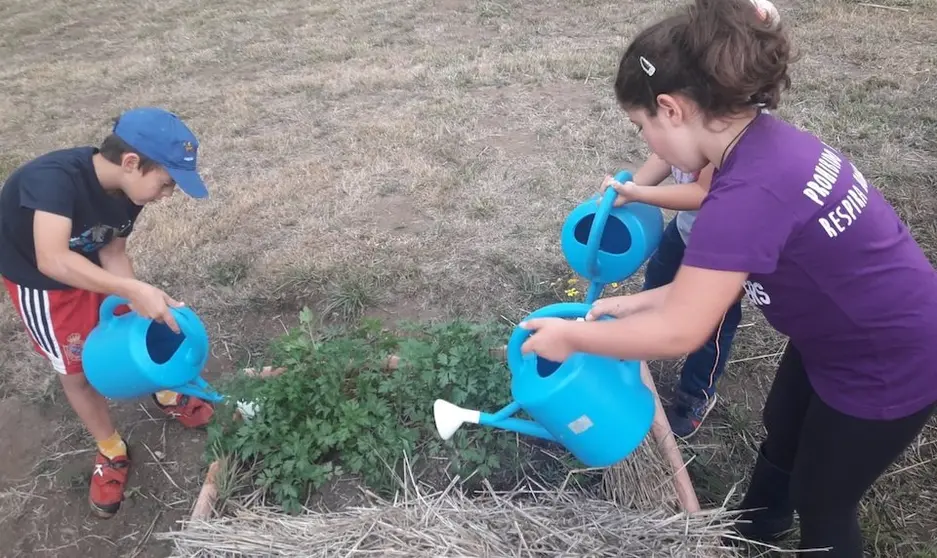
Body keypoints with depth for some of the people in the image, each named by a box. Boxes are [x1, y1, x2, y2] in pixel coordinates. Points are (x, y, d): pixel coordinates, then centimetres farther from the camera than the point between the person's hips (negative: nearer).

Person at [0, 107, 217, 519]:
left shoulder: (128, 190, -18)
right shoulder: (54, 178, -41)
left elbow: (114, 251, -12)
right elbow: (52, 261, -50)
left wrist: (142, 300, -27)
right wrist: (135, 290, -53)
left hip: (91, 266, 5)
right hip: (38, 280, -5)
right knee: (76, 369, 5)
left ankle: (167, 397, 40)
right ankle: (111, 452, 26)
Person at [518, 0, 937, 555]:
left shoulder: (750, 192, -36)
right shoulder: (763, 141, -6)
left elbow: (679, 333, -30)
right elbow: (720, 274, 3)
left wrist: (572, 335, -18)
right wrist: (640, 301, 2)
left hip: (888, 367, -9)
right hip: (838, 333, 9)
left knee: (821, 503, 15)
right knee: (781, 432, 31)